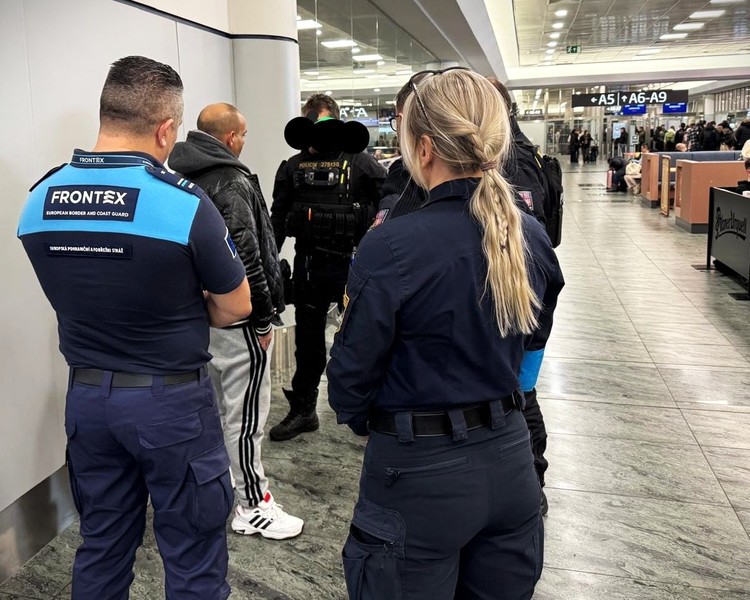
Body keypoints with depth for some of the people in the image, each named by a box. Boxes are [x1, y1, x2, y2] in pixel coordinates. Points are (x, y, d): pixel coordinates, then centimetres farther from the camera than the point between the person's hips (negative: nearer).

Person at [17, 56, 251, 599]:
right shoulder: (185, 203, -19)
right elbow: (236, 308, -8)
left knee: (101, 549, 22)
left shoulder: (38, 201, -2)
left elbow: (79, 297, 9)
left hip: (86, 397, 6)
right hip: (171, 401, -5)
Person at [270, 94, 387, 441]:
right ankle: (302, 410, 28)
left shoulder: (359, 162, -1)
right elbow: (278, 218, 9)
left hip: (352, 261, -3)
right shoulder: (293, 167, 9)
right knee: (308, 340, 13)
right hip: (308, 265, 3)